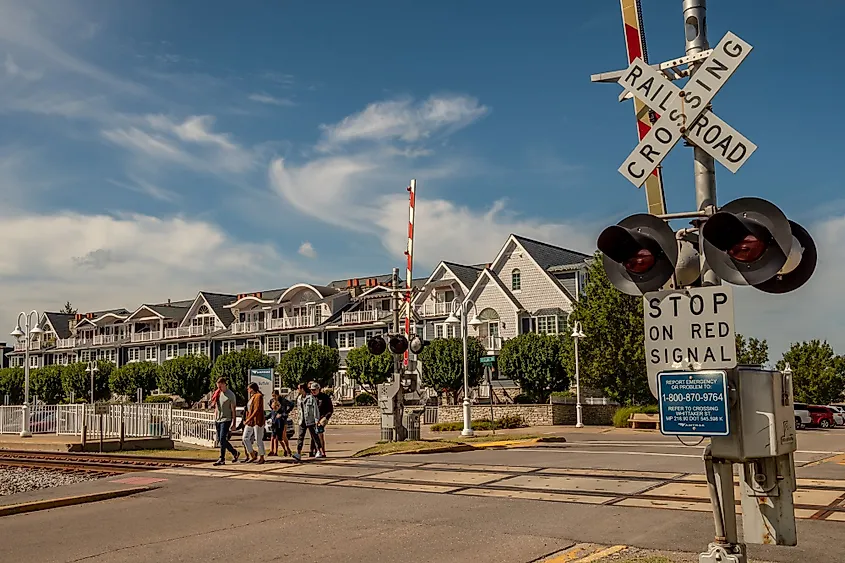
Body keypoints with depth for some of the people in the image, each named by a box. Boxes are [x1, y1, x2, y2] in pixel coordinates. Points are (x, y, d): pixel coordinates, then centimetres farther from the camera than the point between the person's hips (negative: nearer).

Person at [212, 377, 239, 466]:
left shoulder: (230, 395, -8)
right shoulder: (218, 393, 10)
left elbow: (233, 410, -8)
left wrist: (233, 423, -12)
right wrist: (215, 419, 11)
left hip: (226, 420, -7)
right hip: (218, 420, 7)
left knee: (222, 439, -12)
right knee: (219, 439, 8)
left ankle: (222, 459, -2)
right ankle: (234, 453, 18)